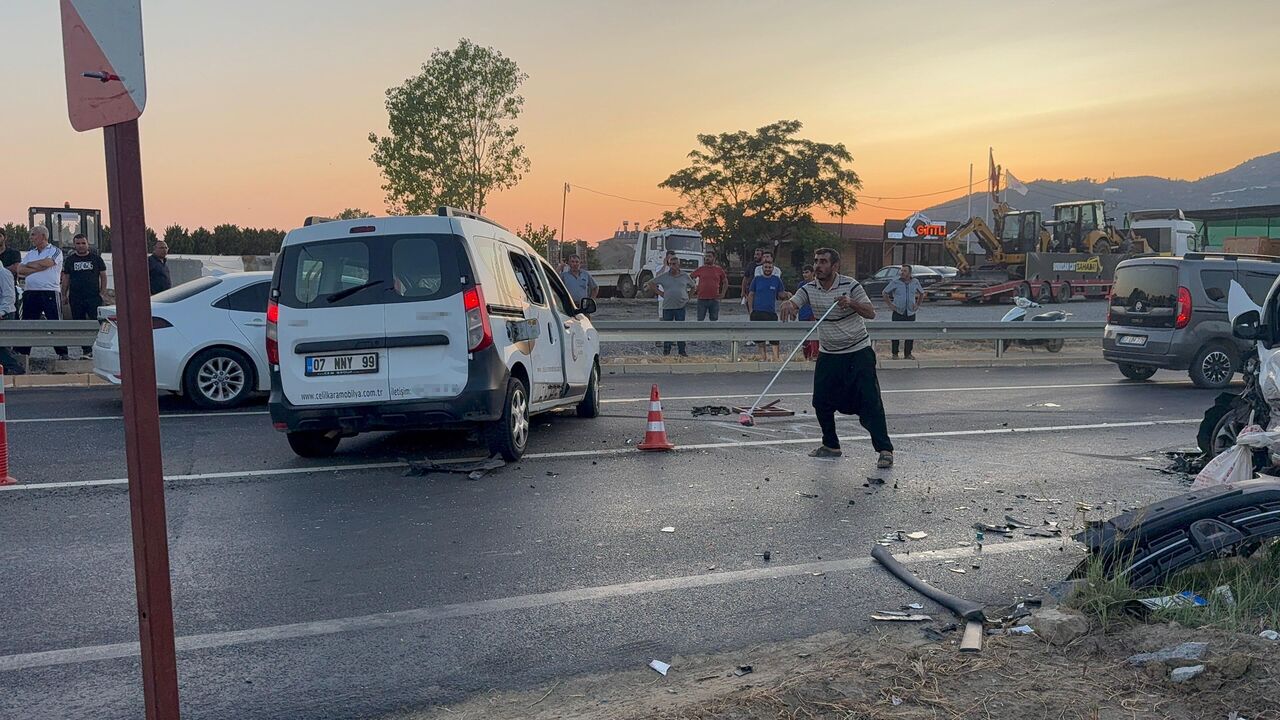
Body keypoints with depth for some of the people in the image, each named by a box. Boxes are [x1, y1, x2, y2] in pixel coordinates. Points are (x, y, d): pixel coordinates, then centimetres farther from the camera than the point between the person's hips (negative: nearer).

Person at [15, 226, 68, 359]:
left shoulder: (55, 251, 1)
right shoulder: (30, 253, 18)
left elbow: (45, 263, -17)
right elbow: (20, 270, 6)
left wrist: (28, 265, 0)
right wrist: (37, 268, -10)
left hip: (50, 293, -6)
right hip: (31, 293, 6)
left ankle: (62, 353, -2)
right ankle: (21, 351, 14)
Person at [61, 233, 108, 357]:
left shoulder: (96, 258, 5)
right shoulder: (70, 260, 10)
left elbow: (103, 276, 7)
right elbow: (66, 278, 13)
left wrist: (103, 292, -2)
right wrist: (64, 294, 7)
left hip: (94, 297, -3)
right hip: (76, 298, 3)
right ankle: (86, 350, 11)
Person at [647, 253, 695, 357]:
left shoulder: (685, 276, 5)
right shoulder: (664, 276, 3)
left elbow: (693, 287, 20)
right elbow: (651, 284, 9)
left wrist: (688, 296, 10)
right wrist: (659, 292, 3)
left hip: (681, 306, 0)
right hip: (667, 306, 0)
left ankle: (682, 351, 5)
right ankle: (666, 350, 14)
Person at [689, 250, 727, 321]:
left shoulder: (719, 269, 6)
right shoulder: (701, 269, 4)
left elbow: (725, 282, 16)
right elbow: (690, 277, 15)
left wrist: (723, 294, 7)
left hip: (714, 299, 1)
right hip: (702, 299, -1)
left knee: (714, 319, 6)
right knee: (700, 319, 0)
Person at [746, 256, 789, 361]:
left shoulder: (776, 279, 6)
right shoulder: (757, 279, 6)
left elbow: (781, 294, 10)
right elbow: (751, 295, 9)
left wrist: (786, 294, -13)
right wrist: (751, 310, 3)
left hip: (771, 312, -1)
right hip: (757, 312, 1)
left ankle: (777, 357, -2)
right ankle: (763, 355, 20)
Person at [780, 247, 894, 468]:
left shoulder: (850, 285, -10)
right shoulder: (809, 289, 1)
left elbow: (871, 313, -15)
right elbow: (792, 304, -13)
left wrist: (851, 303, -33)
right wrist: (788, 304, -38)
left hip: (858, 352, -4)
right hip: (828, 355, 5)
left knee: (869, 400, -11)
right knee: (821, 401, 3)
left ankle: (885, 450, -7)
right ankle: (831, 445, 21)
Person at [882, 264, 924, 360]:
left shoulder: (915, 282, 5)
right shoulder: (895, 282, -3)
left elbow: (922, 293, 22)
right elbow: (885, 292, 7)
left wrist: (917, 304, 11)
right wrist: (890, 304, -1)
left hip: (910, 312, 2)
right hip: (898, 312, -2)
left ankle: (908, 354, 15)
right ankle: (895, 354, 9)